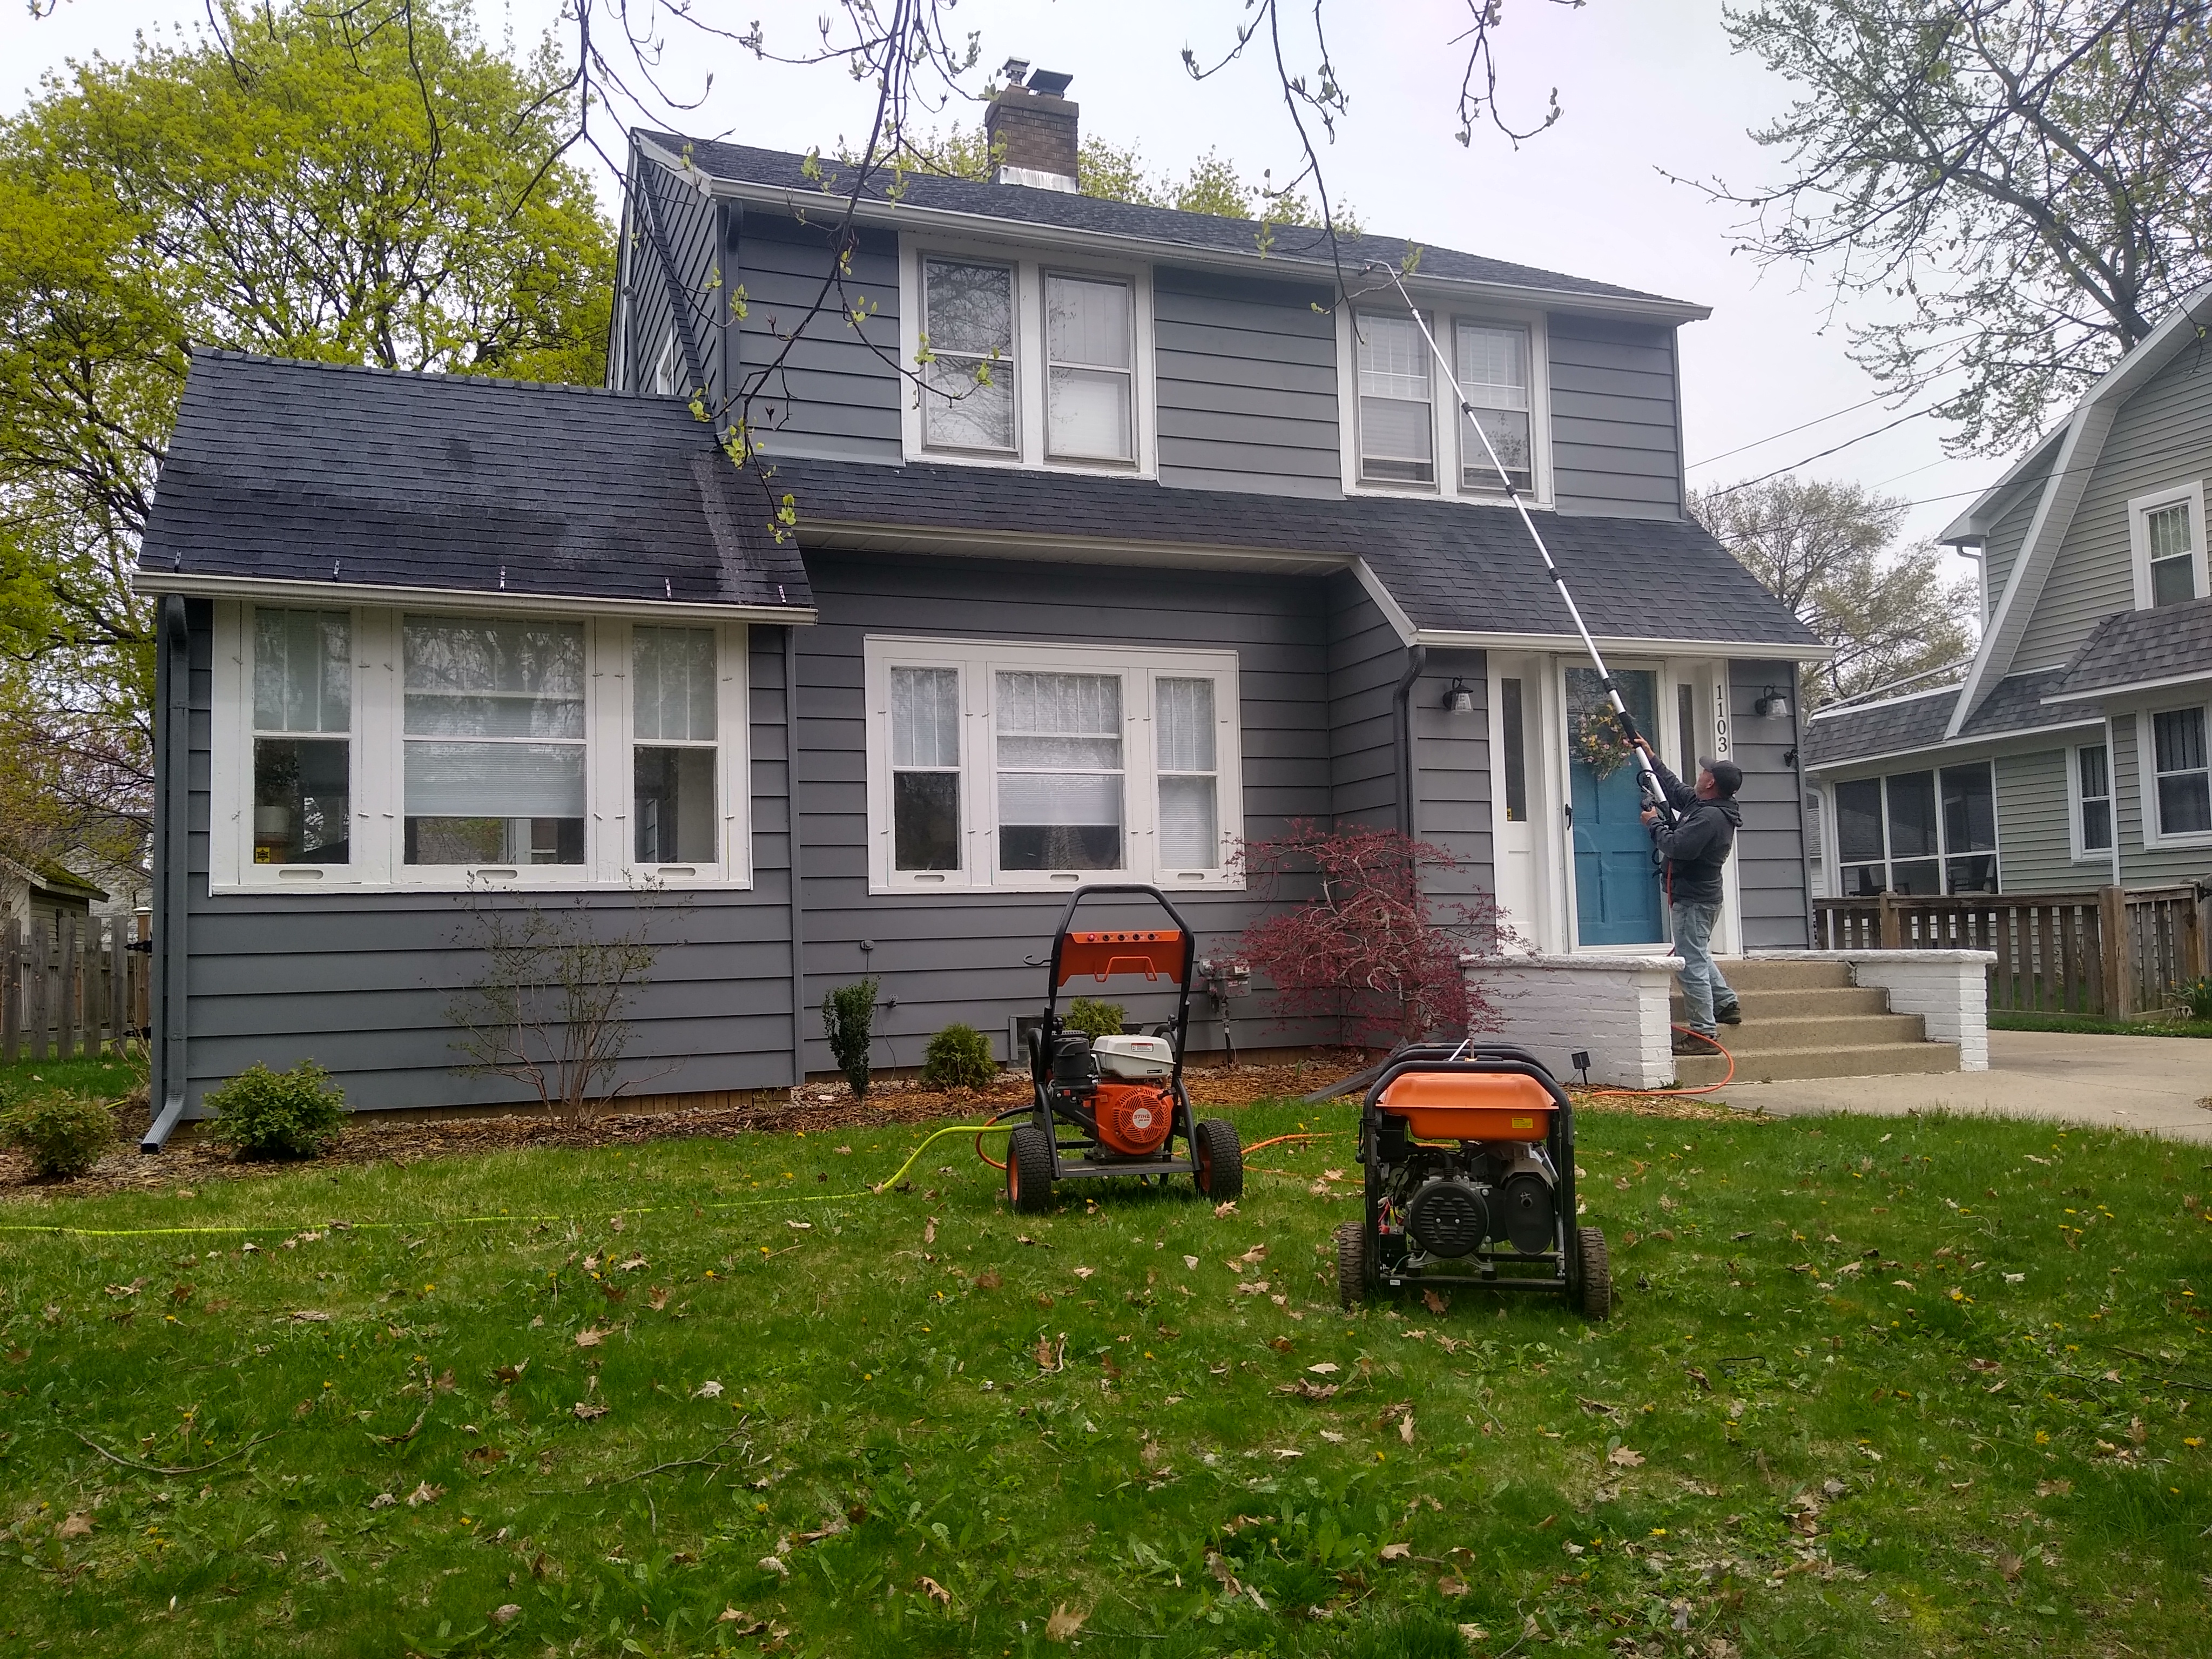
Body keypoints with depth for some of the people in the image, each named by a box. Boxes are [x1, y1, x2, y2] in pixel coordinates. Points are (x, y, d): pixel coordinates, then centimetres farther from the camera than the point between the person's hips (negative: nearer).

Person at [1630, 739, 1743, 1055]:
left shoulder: (1710, 816, -22)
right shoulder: (1702, 805, 9)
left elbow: (1677, 846, -28)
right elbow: (1674, 789, 25)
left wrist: (1654, 823, -11)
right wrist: (1650, 756, 28)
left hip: (1693, 899, -11)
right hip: (1700, 895, 11)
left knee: (1692, 963, -9)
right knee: (1699, 955, 27)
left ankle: (1704, 1032, -7)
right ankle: (1727, 1004, 36)